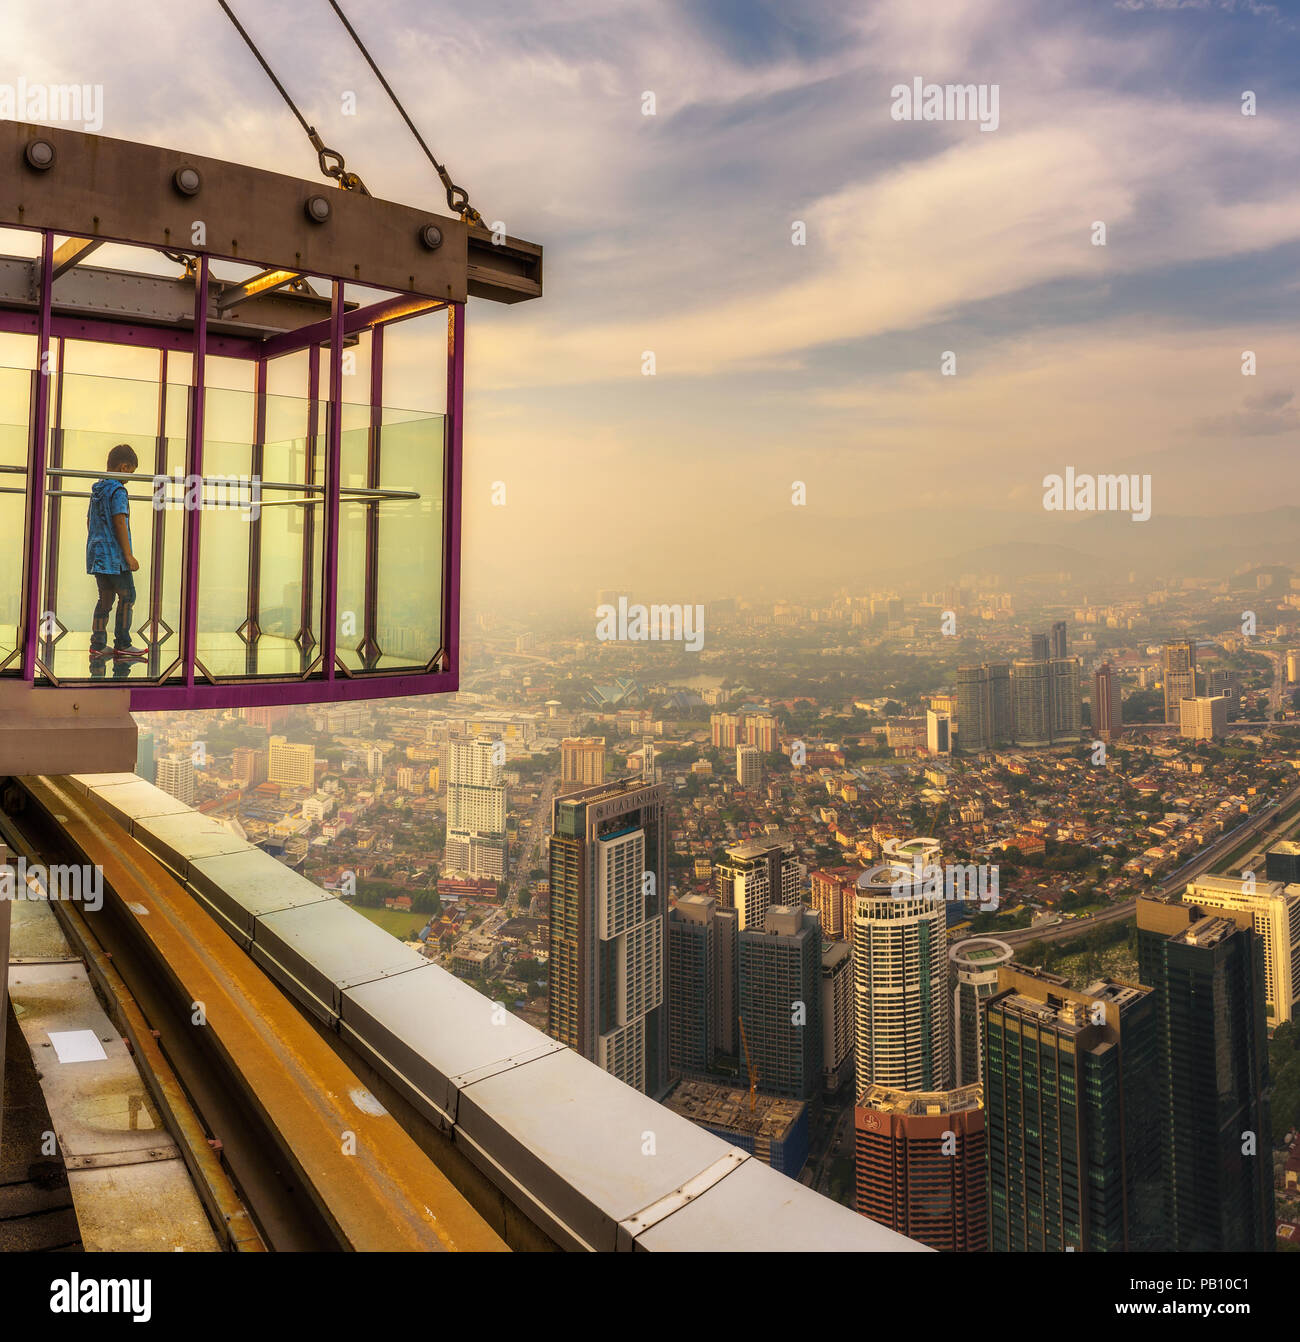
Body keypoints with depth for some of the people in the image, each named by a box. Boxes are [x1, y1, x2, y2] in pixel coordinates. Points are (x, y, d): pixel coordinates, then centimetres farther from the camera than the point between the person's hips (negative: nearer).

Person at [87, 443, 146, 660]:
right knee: (127, 596, 0)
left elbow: (89, 520, 22)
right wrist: (129, 555, -15)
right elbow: (120, 522, -16)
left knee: (105, 598, 11)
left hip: (97, 553, 9)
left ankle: (98, 645, 10)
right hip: (114, 555, -9)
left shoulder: (97, 489, 15)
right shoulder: (117, 490, -12)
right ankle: (122, 644, 1)